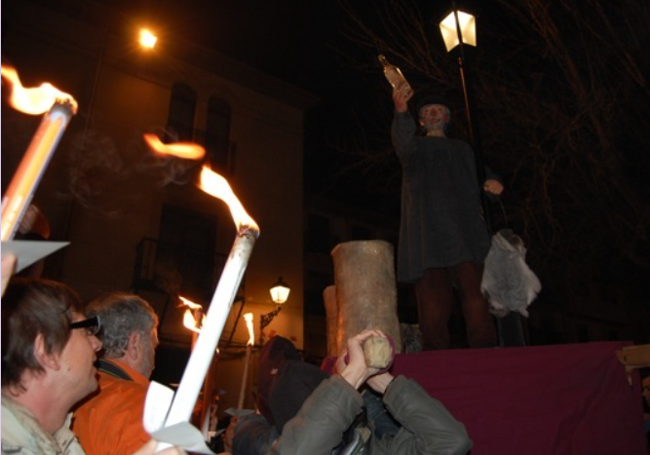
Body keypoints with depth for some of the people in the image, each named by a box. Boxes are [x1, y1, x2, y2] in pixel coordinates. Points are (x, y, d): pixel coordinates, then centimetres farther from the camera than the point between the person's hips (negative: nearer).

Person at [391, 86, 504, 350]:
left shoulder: (463, 149, 30)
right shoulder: (415, 146, 20)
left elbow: (481, 173, 26)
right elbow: (403, 144, -4)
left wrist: (492, 181, 1)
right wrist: (401, 112, -22)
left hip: (463, 227, 2)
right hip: (428, 229, -2)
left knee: (473, 287, -15)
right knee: (433, 298, -11)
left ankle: (485, 352, -16)